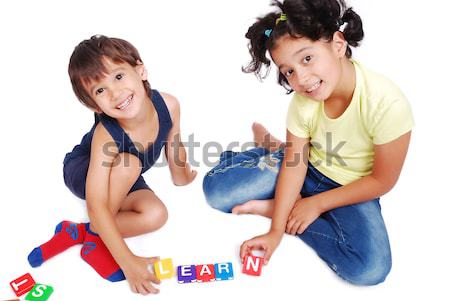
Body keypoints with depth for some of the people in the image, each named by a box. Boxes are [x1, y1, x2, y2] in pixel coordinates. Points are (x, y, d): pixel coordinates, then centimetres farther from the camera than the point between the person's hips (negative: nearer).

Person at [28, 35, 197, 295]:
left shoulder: (169, 105, -28)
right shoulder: (106, 135, -39)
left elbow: (174, 145, -4)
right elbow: (96, 206, -38)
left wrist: (180, 177, 14)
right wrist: (127, 261, -38)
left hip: (122, 182, 4)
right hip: (82, 172, -4)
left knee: (156, 215, -23)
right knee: (129, 164, -36)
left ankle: (80, 233, -10)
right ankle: (96, 235, -16)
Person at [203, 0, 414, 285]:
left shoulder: (388, 103, -29)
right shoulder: (302, 101, -18)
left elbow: (382, 180, -18)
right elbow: (294, 165, -13)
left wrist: (317, 204, -14)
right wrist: (275, 231, -18)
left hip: (351, 188, -1)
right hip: (305, 168, 2)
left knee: (370, 268, -28)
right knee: (217, 188, -13)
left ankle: (277, 207, -12)